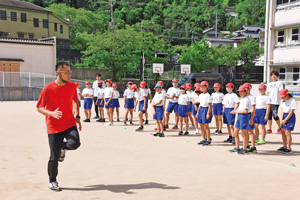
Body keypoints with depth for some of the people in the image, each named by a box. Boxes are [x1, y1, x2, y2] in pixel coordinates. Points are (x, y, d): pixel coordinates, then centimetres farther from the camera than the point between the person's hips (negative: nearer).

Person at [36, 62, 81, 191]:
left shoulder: (72, 86, 1)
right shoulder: (48, 89, -12)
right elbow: (39, 108, -8)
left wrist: (77, 116, 11)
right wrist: (51, 113, -27)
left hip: (69, 124, 3)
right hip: (54, 127, -3)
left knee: (74, 143, -24)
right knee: (54, 157, 0)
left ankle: (63, 147, 14)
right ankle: (52, 181, 25)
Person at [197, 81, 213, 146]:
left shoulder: (207, 95, -10)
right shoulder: (200, 95, 14)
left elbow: (210, 105, -13)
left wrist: (208, 113, -19)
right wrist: (198, 112, 16)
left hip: (206, 110, -8)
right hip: (201, 109, 8)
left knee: (206, 126, -4)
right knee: (201, 126, 11)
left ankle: (208, 140, 3)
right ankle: (204, 139, 21)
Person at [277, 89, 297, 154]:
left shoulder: (293, 101, -15)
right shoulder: (283, 101, 8)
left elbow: (291, 112, -16)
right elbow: (283, 111, 9)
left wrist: (285, 120, -15)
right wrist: (282, 120, -3)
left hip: (290, 117, -8)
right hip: (285, 116, 8)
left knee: (287, 133, -8)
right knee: (283, 132, 10)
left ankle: (289, 148, -1)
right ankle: (284, 147, 22)